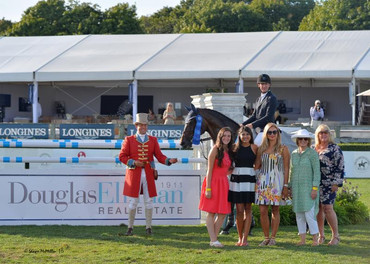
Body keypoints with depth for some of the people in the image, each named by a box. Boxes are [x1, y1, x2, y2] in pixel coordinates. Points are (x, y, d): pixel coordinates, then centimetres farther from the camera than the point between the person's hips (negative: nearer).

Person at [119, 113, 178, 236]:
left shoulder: (153, 140, 10)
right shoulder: (129, 140, 4)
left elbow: (160, 156, 4)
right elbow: (122, 156, 1)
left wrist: (169, 161, -15)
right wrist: (134, 162, -15)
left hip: (148, 175, 2)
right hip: (134, 174, -2)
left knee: (149, 201, 2)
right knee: (133, 202, -1)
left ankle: (149, 228, 8)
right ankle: (130, 227, 8)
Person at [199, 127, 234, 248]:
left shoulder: (229, 151, 12)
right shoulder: (215, 149, -8)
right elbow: (209, 170, -11)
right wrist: (208, 188, -16)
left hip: (224, 183, 7)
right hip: (213, 182, -7)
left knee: (223, 213, 4)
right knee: (211, 213, -4)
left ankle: (214, 239, 11)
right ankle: (213, 240, -7)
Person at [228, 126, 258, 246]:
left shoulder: (254, 147, 4)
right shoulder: (235, 147, 7)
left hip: (249, 178, 0)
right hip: (237, 178, 0)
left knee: (248, 210, 1)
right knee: (239, 210, -1)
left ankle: (245, 238, 2)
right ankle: (240, 238, 8)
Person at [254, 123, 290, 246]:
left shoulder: (283, 149, 3)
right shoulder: (261, 149, 12)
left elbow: (286, 168, -1)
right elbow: (256, 166, 11)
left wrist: (285, 185, -6)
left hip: (276, 182, -3)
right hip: (263, 181, 3)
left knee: (275, 210, 1)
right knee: (263, 210, -3)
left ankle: (273, 238, 7)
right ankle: (266, 237, 6)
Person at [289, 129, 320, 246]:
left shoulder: (312, 153, -4)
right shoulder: (294, 154, 12)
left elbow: (317, 172, -7)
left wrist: (315, 188, -13)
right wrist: (290, 187, 14)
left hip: (308, 187, -5)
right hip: (297, 188, 6)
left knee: (309, 213, -11)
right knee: (299, 214, 5)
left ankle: (315, 239, -4)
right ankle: (302, 239, 10)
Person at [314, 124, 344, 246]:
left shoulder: (334, 148, -1)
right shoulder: (313, 149, 15)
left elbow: (340, 167, -5)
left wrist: (336, 183, -11)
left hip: (328, 184, -5)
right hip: (315, 184, 5)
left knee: (327, 208, -11)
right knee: (318, 209, 6)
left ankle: (336, 235, -2)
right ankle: (321, 235, 15)